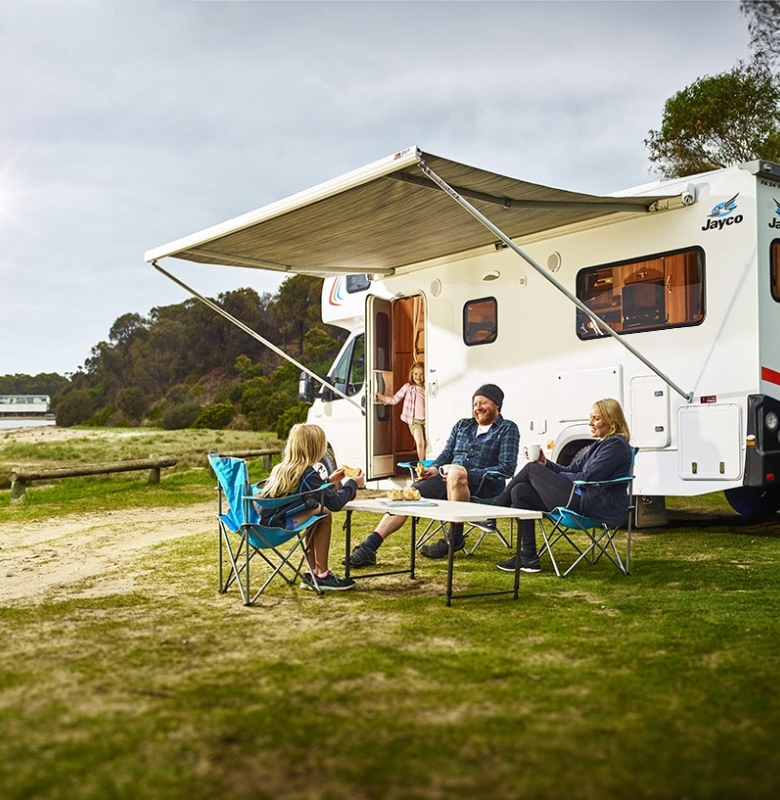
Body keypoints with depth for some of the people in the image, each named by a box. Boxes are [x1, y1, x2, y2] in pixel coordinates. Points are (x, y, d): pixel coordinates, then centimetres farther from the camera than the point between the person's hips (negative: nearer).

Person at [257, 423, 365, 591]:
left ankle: (312, 574, 21)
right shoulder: (307, 473, -14)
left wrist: (329, 481, 28)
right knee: (324, 515, -4)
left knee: (315, 514, 19)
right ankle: (322, 576, 2)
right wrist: (352, 483, 2)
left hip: (263, 521, 9)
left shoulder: (283, 467, 11)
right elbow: (335, 503, -13)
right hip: (274, 525, -9)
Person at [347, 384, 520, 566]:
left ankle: (455, 538, -23)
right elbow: (446, 454, 23)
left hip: (485, 485, -5)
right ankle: (369, 547, -24)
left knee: (456, 472, -38)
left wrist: (467, 474, -13)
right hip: (447, 479, 5)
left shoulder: (507, 429, 6)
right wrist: (434, 469, -1)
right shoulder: (462, 425, 23)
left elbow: (507, 467, -5)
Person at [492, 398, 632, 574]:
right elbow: (572, 470, 18)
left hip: (596, 507, -10)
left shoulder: (616, 445, -9)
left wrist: (552, 478, -3)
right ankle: (528, 558, -1)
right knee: (520, 492, -1)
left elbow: (586, 478, -16)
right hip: (585, 500, 10)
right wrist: (546, 464, 1)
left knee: (531, 469, -8)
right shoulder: (601, 444, 21)